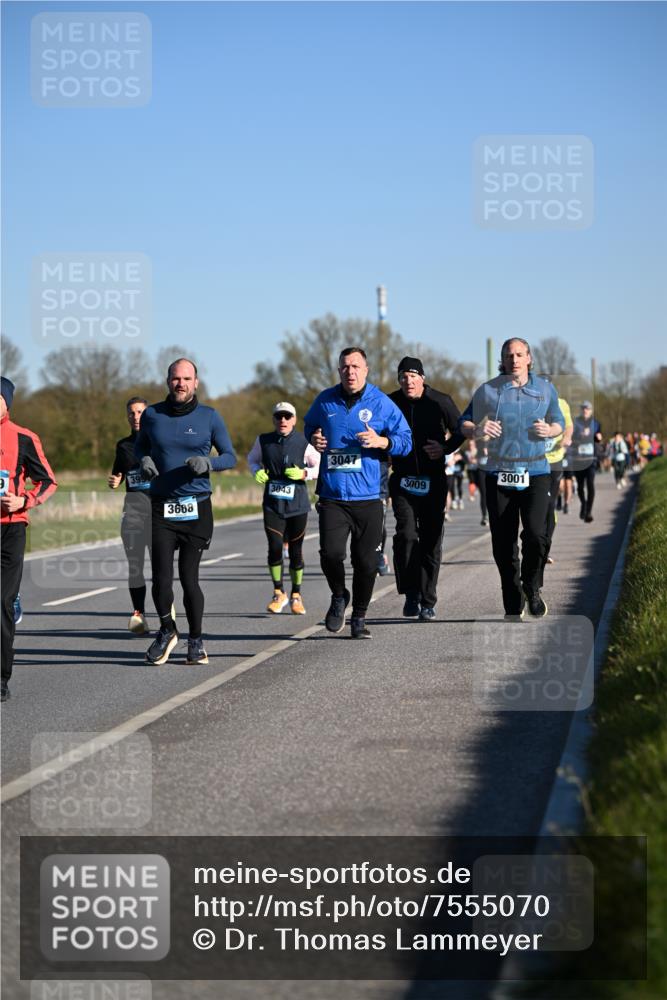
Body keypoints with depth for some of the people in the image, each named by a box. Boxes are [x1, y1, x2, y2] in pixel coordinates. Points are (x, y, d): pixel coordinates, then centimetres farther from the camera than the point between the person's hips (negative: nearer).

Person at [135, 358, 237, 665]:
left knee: (189, 578, 0)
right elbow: (140, 445, 22)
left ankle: (195, 640, 19)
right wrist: (144, 459, -1)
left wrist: (208, 462, -15)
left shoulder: (209, 417, 1)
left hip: (197, 509, -1)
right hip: (162, 508, 1)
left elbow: (230, 457, 6)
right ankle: (167, 630, 18)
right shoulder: (152, 415, 4)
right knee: (162, 578, -9)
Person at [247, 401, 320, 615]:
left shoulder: (303, 443, -4)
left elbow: (319, 467, 5)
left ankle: (296, 596, 22)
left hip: (297, 503, -1)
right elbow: (252, 459, 20)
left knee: (295, 550, 5)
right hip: (272, 503, 1)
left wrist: (304, 473, -14)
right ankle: (279, 594, 7)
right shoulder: (263, 441, 3)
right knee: (275, 547, -10)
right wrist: (257, 471, -1)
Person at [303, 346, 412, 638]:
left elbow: (405, 440, 2)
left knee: (365, 561, 3)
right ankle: (339, 596, 17)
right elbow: (309, 424, 27)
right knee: (330, 554, -14)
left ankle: (359, 617, 21)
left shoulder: (381, 403, 0)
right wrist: (314, 438, 4)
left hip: (368, 497, -1)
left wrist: (381, 441, -17)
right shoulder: (325, 401, 6)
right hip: (332, 496, 1)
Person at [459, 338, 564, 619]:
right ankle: (513, 607, 14)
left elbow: (559, 422, 18)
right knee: (503, 544, 1)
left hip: (536, 472, 0)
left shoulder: (545, 389, 6)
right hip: (499, 474, 1)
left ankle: (532, 589, 7)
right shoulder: (487, 391, 3)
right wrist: (477, 431, -14)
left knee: (535, 534, -19)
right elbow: (463, 422, 9)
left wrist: (549, 430, -6)